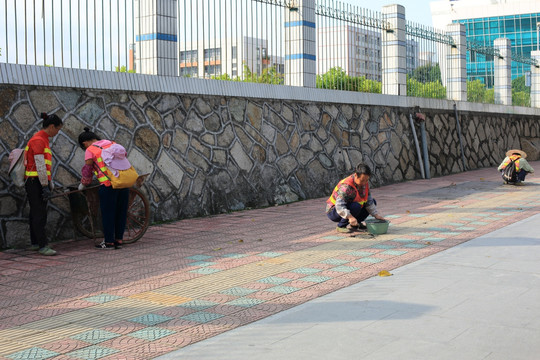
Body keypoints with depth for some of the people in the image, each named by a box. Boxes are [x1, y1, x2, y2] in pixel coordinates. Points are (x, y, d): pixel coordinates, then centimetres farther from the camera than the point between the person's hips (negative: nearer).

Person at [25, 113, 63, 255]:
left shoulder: (44, 140, 18)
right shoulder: (38, 140, -14)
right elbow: (40, 165, -19)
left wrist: (50, 183, 21)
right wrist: (45, 186, -20)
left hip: (41, 182, 10)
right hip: (35, 182, -10)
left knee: (36, 213, 13)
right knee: (39, 214, -10)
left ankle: (34, 243, 20)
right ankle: (43, 246, -11)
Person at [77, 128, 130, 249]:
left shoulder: (90, 150, 2)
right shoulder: (112, 144, 18)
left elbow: (87, 170, 7)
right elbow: (124, 155, 21)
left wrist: (83, 184, 24)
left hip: (108, 184, -6)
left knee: (107, 213, 5)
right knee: (121, 212, 12)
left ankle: (109, 242, 10)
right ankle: (119, 240, 19)